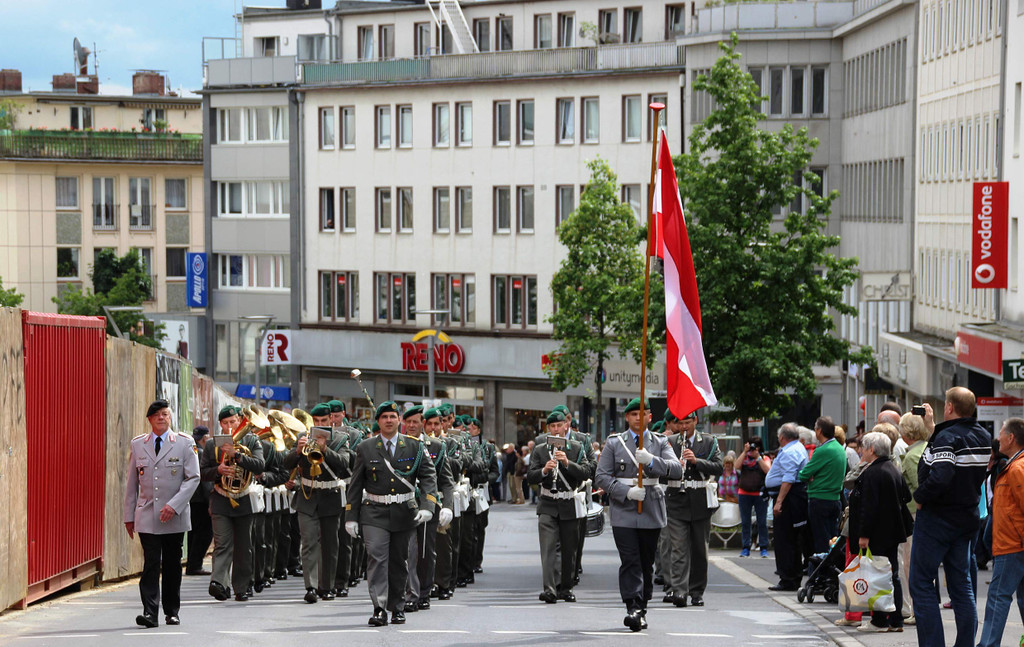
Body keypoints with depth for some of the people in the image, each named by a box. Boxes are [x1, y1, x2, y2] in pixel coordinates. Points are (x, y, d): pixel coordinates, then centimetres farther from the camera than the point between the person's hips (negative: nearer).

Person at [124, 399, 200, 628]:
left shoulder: (185, 443, 1)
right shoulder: (137, 444, 8)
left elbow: (193, 478, -4)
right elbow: (132, 482, 12)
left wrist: (174, 505, -16)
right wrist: (129, 516, 9)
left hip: (174, 517, 0)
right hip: (147, 517, 0)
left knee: (172, 565, 8)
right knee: (151, 563, -9)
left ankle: (172, 612, 19)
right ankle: (150, 613, -13)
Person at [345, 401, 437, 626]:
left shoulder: (414, 446, 3)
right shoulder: (365, 449, 3)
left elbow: (428, 477, 0)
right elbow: (356, 484, 6)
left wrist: (427, 506, -15)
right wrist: (351, 516, 2)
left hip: (404, 513, 1)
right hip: (375, 513, -1)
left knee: (399, 561, 9)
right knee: (376, 557, -16)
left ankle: (397, 608, 23)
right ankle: (379, 609, -19)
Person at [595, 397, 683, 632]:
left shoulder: (660, 444, 8)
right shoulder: (614, 443, 6)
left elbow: (677, 470, -6)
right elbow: (602, 476, 2)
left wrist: (651, 461, -22)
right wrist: (626, 492, -13)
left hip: (651, 512, 2)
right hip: (623, 512, -2)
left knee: (647, 563, 7)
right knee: (629, 562, -13)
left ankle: (642, 609, 18)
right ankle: (633, 608, -19)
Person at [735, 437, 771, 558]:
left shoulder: (765, 458, 6)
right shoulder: (744, 457, 11)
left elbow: (768, 470, -11)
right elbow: (737, 465, -8)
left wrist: (758, 457, -12)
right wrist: (745, 452, -9)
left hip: (760, 494, -2)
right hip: (744, 493, 2)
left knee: (762, 522, -2)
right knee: (745, 522, 4)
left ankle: (763, 548, 3)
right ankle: (746, 548, 9)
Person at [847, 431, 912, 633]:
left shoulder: (872, 473, -17)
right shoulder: (894, 469, 12)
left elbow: (869, 506, -21)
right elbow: (905, 497, 20)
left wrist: (864, 534, -19)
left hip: (877, 534, -9)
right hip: (893, 532, 9)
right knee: (892, 576, 11)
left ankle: (879, 621, -2)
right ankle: (896, 620, 13)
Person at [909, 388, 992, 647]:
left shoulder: (947, 437, -20)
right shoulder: (983, 436, 5)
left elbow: (940, 477, -34)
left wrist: (919, 497, -17)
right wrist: (933, 428, 16)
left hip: (937, 518, -8)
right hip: (966, 517, 8)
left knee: (922, 584, -1)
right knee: (961, 584, 13)